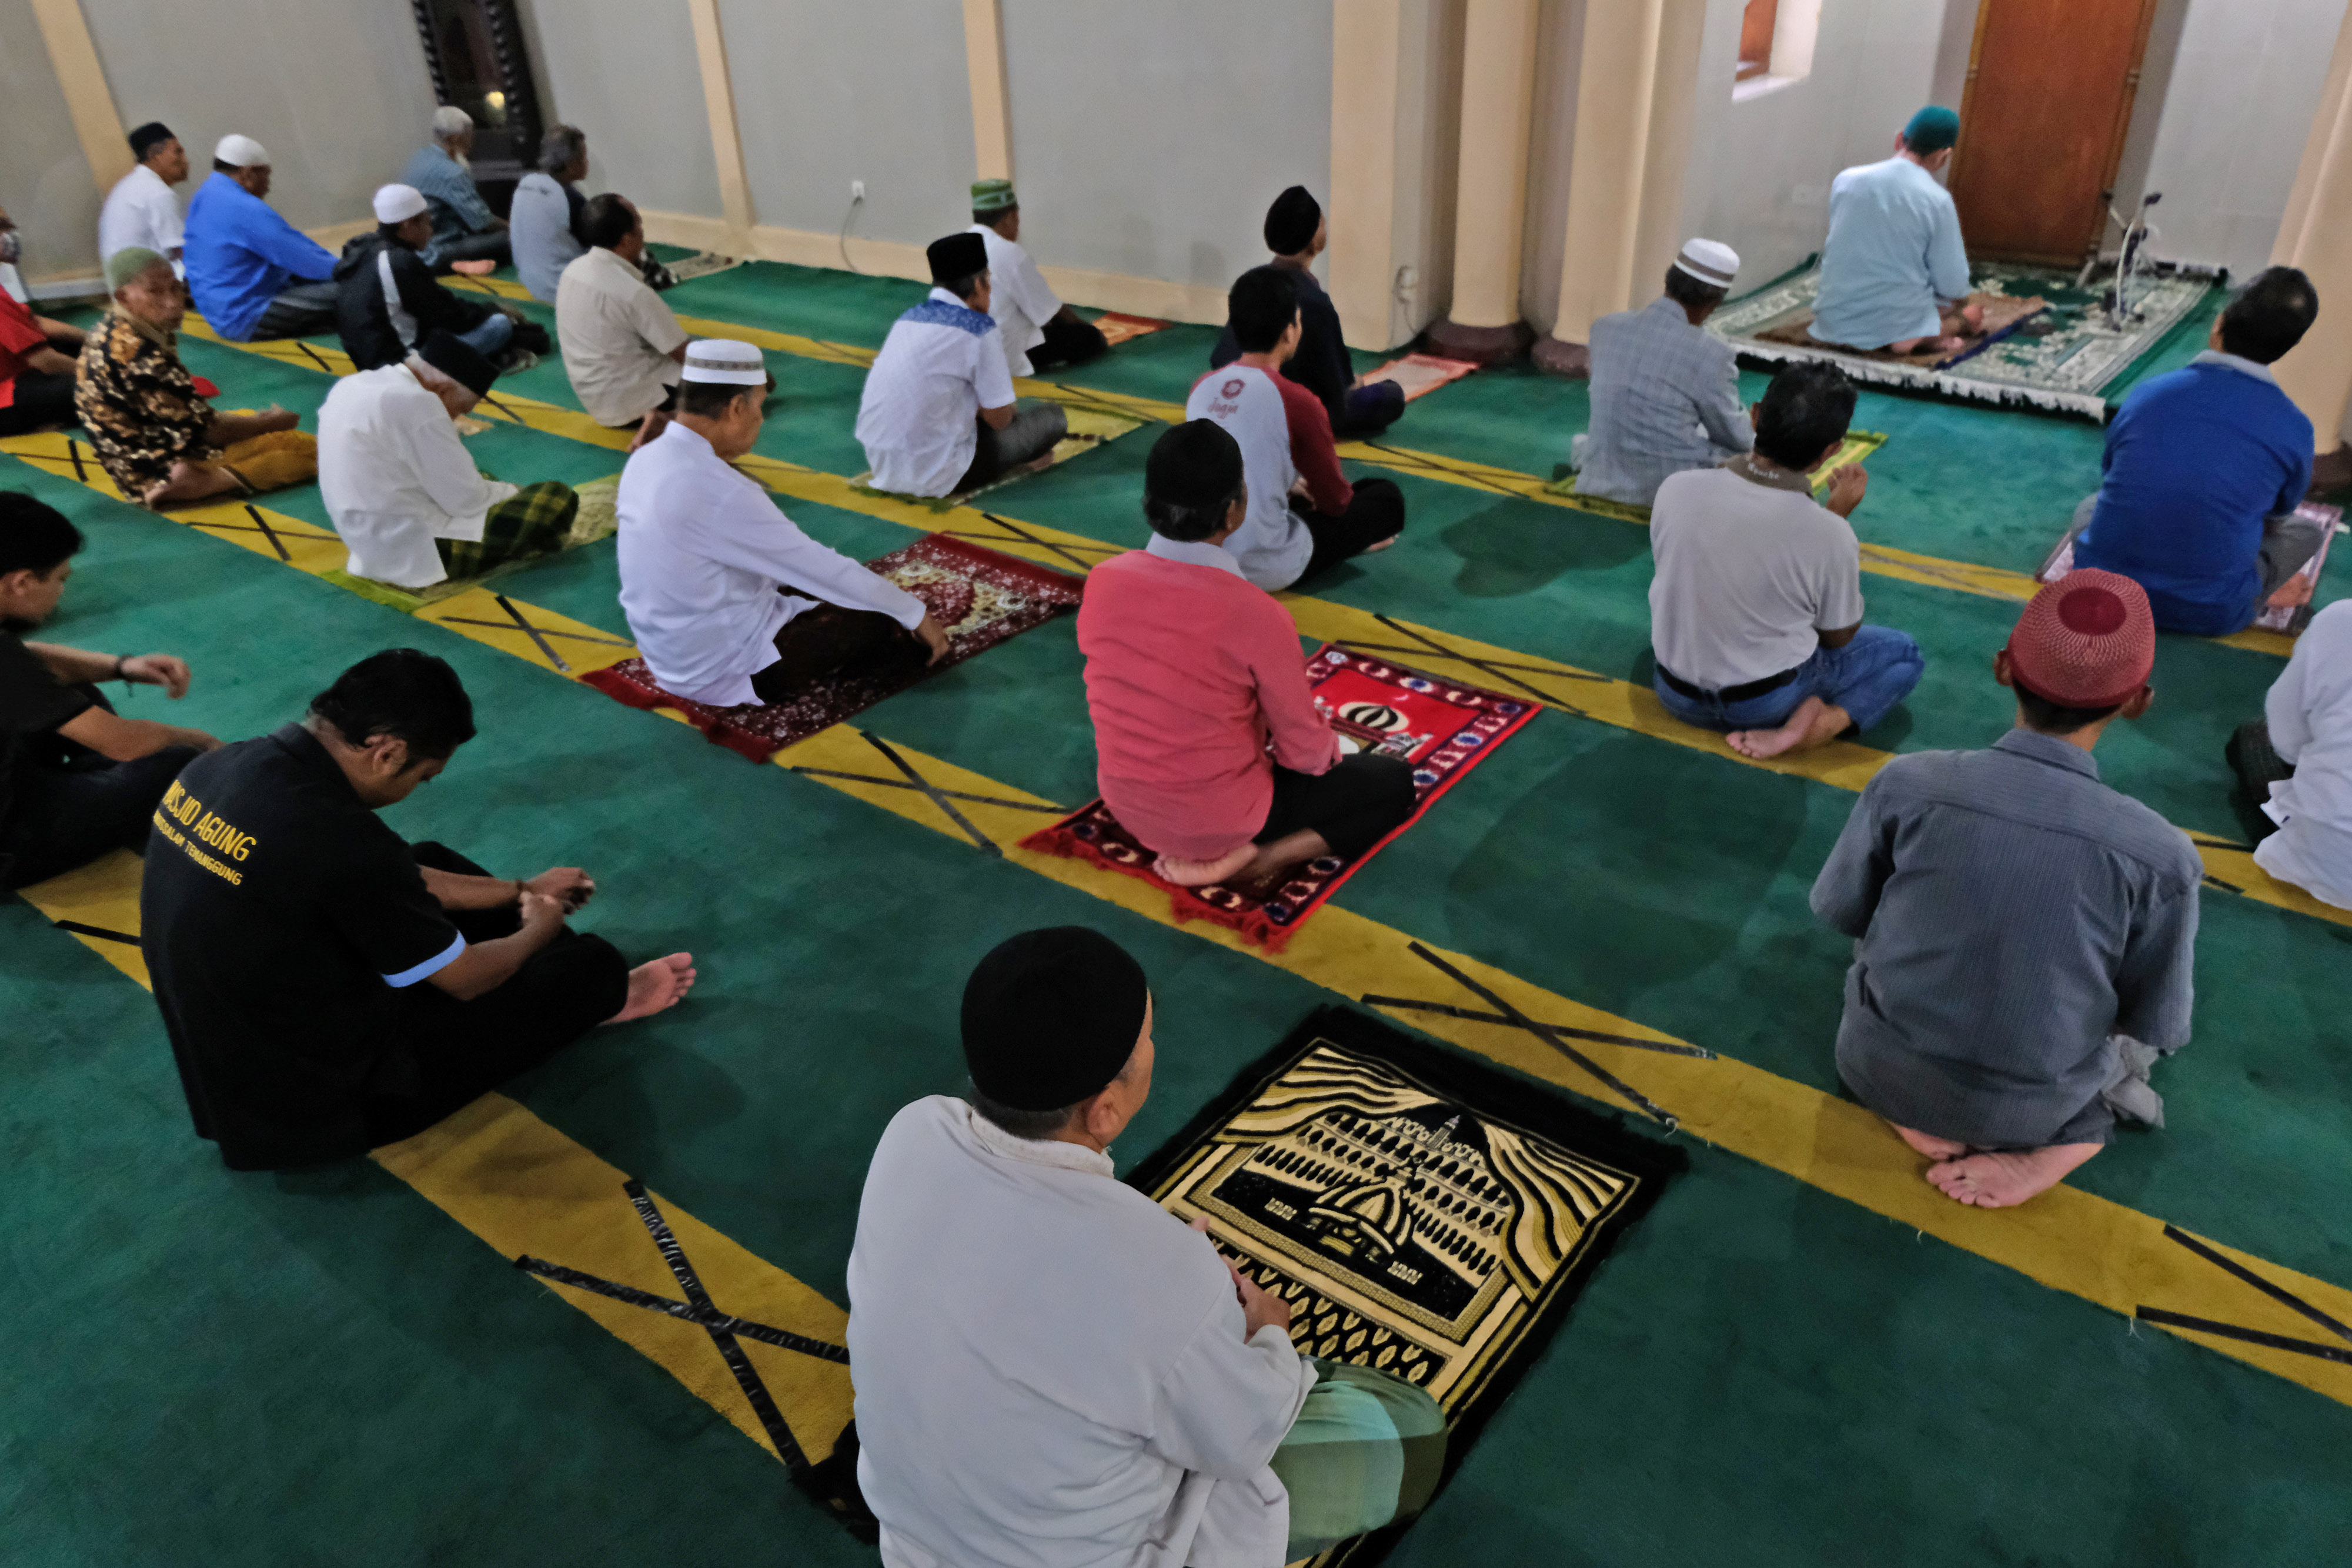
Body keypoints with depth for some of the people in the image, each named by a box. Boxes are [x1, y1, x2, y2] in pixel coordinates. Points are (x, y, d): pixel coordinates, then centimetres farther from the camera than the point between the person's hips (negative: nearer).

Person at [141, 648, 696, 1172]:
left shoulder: (225, 767, -6)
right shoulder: (339, 842, -32)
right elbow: (467, 978, -15)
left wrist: (520, 892, 18)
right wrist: (538, 931, 6)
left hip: (229, 1060, 8)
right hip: (322, 1099, -8)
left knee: (432, 863, 21)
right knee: (589, 964, -1)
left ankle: (587, 994, 33)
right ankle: (598, 995, 36)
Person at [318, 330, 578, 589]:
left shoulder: (351, 385, 9)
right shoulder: (416, 402, -19)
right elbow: (467, 499, -18)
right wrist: (517, 495, 1)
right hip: (416, 554, -10)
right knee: (558, 499, -10)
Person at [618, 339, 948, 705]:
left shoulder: (646, 459, -1)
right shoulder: (718, 493, -29)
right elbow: (822, 568, -20)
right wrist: (916, 614, -8)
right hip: (725, 673, -9)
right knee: (888, 627, 1)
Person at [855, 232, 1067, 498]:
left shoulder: (909, 317, 11)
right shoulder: (979, 329, -12)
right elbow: (999, 418, -8)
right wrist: (1010, 408, 15)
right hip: (935, 476, -8)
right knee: (1051, 414, 5)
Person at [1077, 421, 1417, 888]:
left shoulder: (1102, 582, -12)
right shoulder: (1257, 616, -28)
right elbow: (1306, 752, -15)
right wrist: (1330, 754, 11)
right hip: (1221, 818, -8)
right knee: (1394, 781, 11)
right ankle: (1247, 861, -4)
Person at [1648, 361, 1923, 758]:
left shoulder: (1676, 490, -19)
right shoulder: (1830, 535, -25)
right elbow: (1839, 637, -5)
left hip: (1676, 695, 4)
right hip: (1767, 702, -4)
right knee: (1904, 654, 19)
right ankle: (1824, 723, -6)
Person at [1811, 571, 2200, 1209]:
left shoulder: (1908, 783, -21)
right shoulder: (2162, 856, -22)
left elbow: (1839, 911, -5)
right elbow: (2155, 1026, -8)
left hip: (1877, 1070, -1)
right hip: (2023, 1110, 1)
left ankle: (1934, 1118, 13)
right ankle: (2069, 1139, 11)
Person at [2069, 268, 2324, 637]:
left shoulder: (2146, 394, -2)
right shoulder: (2293, 430, -7)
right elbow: (2276, 519, 13)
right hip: (2208, 616, -1)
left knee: (2091, 505, 33)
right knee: (2307, 531, 26)